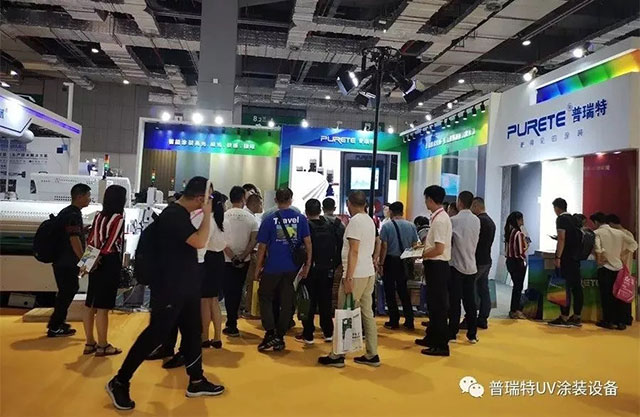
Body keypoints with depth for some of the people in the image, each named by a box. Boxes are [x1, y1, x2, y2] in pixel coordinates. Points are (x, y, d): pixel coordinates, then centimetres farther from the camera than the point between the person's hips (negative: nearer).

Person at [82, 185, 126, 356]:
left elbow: (90, 240, 10)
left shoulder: (98, 215, 9)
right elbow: (110, 245, -16)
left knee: (91, 304, 12)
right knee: (103, 307, -1)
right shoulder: (118, 218, -12)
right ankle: (102, 346, 7)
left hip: (96, 263, 8)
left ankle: (90, 343, 22)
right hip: (109, 264, -8)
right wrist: (100, 257, -5)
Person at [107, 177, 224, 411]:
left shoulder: (182, 215, 11)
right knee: (155, 335, -1)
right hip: (169, 289, -10)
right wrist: (207, 214, -19)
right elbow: (200, 242, -27)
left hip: (185, 287, 10)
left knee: (193, 332, 14)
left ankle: (196, 382, 26)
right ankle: (119, 383, 15)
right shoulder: (172, 215, -20)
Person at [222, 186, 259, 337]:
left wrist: (232, 257, -12)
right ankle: (232, 323, 27)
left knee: (229, 292, 7)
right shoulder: (251, 218, -3)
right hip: (243, 261, 1)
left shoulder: (223, 216, -5)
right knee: (237, 292, 17)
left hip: (227, 260, -1)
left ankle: (232, 326, 7)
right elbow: (253, 241, -11)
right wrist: (241, 257, -10)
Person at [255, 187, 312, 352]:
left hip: (273, 266, -2)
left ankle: (270, 333, 3)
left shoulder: (269, 219, -7)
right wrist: (307, 264, 6)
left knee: (265, 297, 14)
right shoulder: (301, 218, -1)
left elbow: (262, 246, -4)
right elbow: (308, 242, -2)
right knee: (286, 301, 11)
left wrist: (258, 267, 5)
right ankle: (280, 337, 18)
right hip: (292, 267, 3)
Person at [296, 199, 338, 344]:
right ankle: (328, 333, 20)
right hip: (327, 270, 4)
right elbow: (337, 247, 1)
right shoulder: (331, 226, 1)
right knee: (325, 301, 13)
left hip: (311, 269, -4)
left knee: (309, 302, 5)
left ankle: (308, 335, 9)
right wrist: (334, 264, 9)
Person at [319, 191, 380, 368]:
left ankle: (337, 356, 6)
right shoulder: (370, 220, 14)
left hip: (356, 275, -9)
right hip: (369, 273, 9)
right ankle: (372, 355, 18)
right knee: (367, 313, 12)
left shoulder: (355, 221, -13)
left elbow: (354, 251, -19)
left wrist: (348, 278, -19)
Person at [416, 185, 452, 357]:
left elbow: (439, 249, -24)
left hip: (437, 266, -10)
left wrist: (420, 255, -12)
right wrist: (424, 245, 11)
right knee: (433, 304, 19)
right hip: (435, 266, 10)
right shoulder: (438, 217, 10)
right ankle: (432, 338, 33)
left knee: (438, 306, -1)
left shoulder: (439, 220, -19)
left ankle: (441, 345, 9)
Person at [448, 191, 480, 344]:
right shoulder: (476, 220, 4)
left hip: (456, 265, -4)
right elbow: (475, 241, 10)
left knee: (454, 301, 2)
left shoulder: (454, 220, -12)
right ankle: (472, 334, 14)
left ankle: (452, 334, 7)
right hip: (471, 265, 4)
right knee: (470, 301, 9)